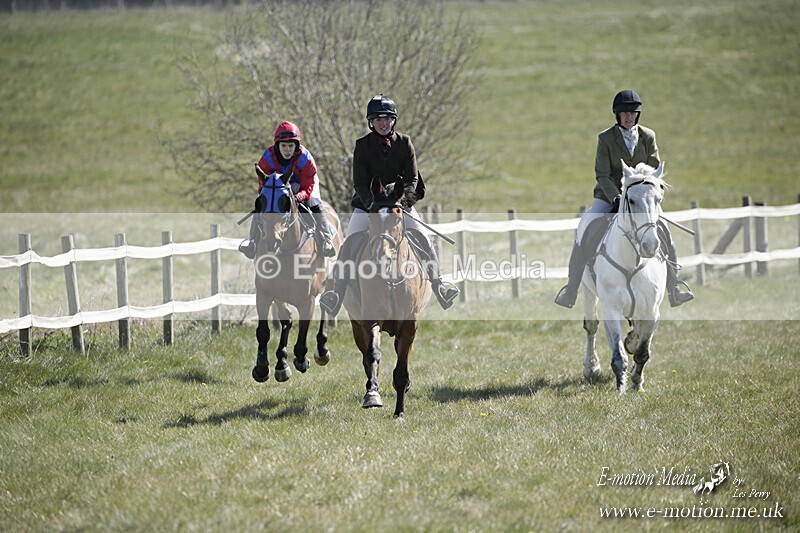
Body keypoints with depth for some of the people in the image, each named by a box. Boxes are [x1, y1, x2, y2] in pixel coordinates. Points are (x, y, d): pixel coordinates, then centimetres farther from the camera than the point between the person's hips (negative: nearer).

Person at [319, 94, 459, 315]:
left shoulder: (404, 143, -1)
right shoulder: (362, 146, -4)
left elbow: (412, 179, -4)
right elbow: (359, 183, -8)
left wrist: (404, 199, -23)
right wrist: (372, 203, -26)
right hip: (366, 204, -1)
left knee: (422, 239, -12)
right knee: (349, 244, -15)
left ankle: (437, 285, -3)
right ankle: (338, 291, -10)